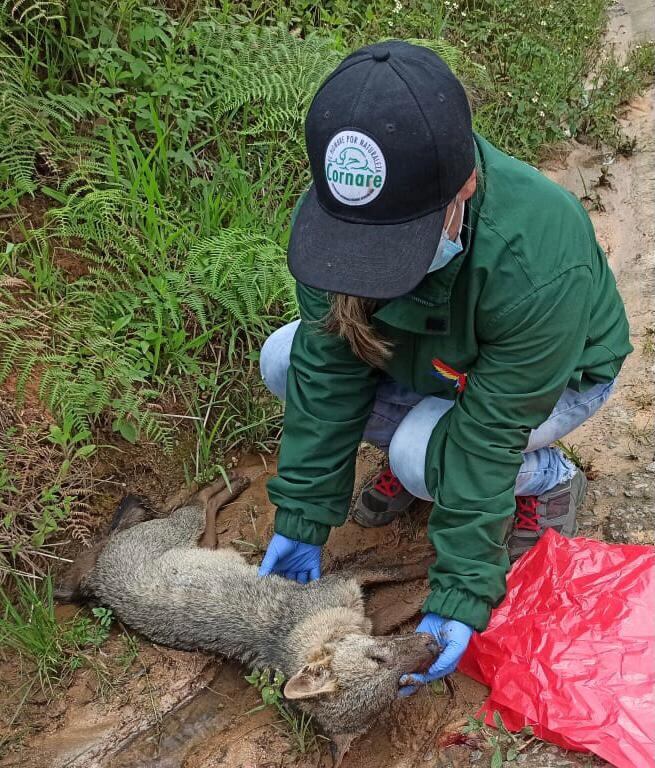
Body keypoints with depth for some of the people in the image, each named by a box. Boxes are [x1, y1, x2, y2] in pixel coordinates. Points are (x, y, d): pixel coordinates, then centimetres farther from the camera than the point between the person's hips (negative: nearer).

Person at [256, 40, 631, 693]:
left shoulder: (538, 263, -42)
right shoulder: (325, 218, -28)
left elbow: (488, 434, -36)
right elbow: (327, 371, -21)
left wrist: (460, 597, -31)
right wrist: (301, 519, -19)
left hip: (559, 372, -4)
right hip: (427, 349, 5)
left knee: (427, 454, -32)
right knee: (284, 359, -14)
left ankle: (547, 479, 1)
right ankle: (411, 450, 9)